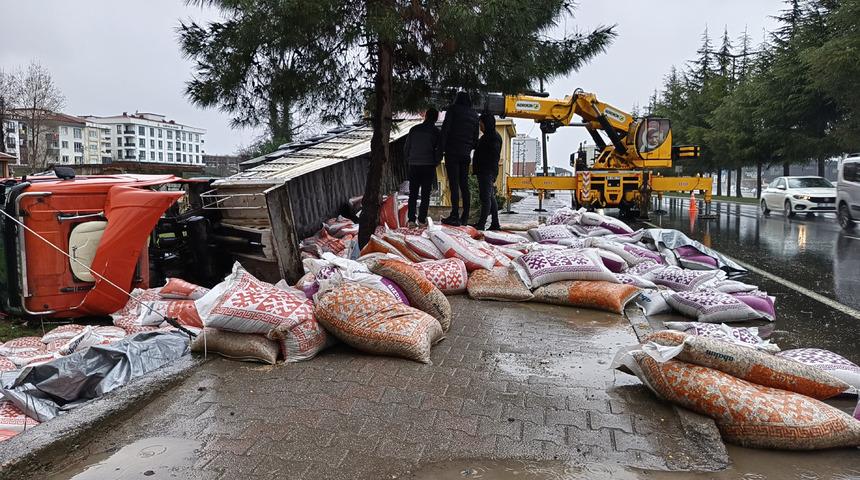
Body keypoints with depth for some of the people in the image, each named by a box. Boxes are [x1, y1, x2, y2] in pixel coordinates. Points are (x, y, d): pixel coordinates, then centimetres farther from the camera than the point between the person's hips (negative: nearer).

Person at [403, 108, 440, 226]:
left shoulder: (414, 129, 6)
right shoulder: (436, 132, -1)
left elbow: (406, 148, 7)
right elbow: (439, 150, -2)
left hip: (413, 165, 2)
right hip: (428, 166, -2)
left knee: (413, 193, 7)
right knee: (425, 194, 5)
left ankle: (411, 219, -1)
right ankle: (422, 219, 2)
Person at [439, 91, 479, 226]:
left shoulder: (453, 110, -1)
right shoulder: (474, 115, 15)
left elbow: (445, 129, -9)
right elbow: (476, 136, 15)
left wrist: (441, 148, -9)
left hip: (452, 151, -5)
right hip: (466, 153, 5)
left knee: (454, 184, -8)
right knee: (464, 184, 9)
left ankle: (455, 216, -12)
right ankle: (465, 217, 9)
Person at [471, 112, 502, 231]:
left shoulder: (494, 137, -9)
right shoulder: (486, 137, 22)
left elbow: (494, 157, -17)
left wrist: (492, 176, -22)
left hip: (487, 172, -10)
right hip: (484, 172, 10)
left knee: (486, 197, -10)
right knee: (490, 197, 10)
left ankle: (481, 223, -10)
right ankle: (495, 223, 13)